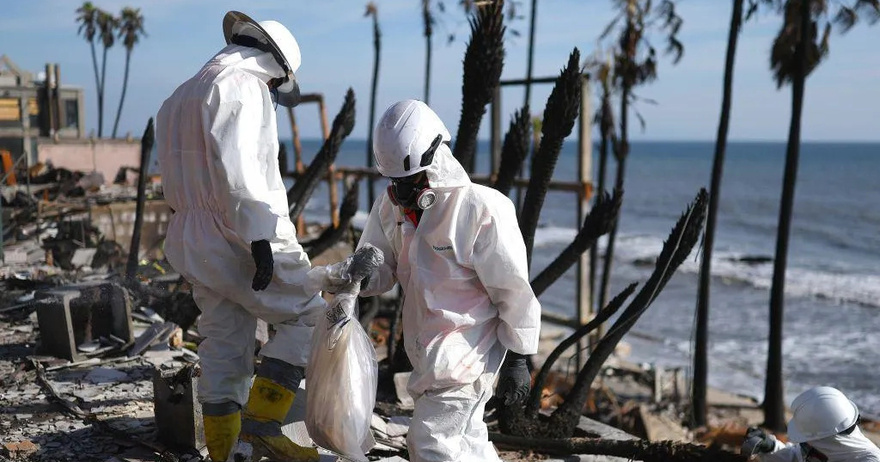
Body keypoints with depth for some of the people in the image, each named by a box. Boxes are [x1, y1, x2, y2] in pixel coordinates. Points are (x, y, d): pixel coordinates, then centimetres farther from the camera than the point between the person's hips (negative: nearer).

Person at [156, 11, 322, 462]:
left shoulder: (180, 98, 20)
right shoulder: (241, 86, -10)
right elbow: (235, 169, -23)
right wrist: (259, 237, -25)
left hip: (195, 240, 9)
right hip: (244, 239, -9)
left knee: (224, 350, 12)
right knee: (308, 317, 2)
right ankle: (262, 424, -5)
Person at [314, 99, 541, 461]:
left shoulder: (483, 209, -20)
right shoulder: (392, 206, 1)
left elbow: (514, 290, -14)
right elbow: (382, 269, 5)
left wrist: (517, 359, -11)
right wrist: (353, 275, -19)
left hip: (468, 348, -8)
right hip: (426, 350, 8)